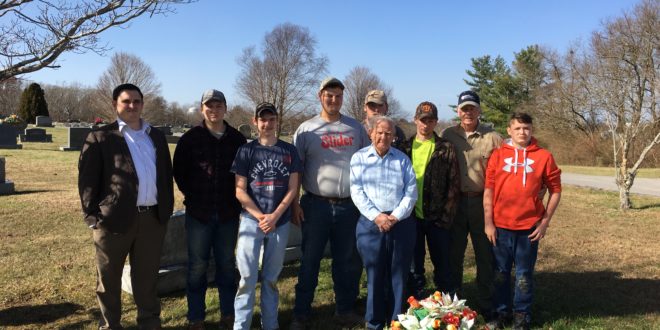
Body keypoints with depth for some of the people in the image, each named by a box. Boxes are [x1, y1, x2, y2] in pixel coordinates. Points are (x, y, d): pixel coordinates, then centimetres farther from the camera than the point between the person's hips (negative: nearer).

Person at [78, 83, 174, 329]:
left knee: (147, 277, 16)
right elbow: (87, 179, -5)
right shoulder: (100, 137, -1)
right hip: (114, 218, -3)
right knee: (109, 279, 12)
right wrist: (92, 216, -9)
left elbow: (166, 174, 15)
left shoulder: (156, 136, 13)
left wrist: (168, 208, 9)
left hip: (153, 217, 4)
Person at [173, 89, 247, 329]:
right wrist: (193, 196, 2)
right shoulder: (190, 138, -2)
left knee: (227, 264, 11)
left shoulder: (237, 139, 3)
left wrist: (235, 199, 3)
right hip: (198, 212, -1)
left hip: (228, 213, 2)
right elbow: (179, 171, 3)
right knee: (197, 266, 6)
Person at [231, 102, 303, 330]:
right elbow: (240, 190, -2)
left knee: (271, 278, 12)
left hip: (280, 222, 2)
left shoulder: (289, 151, 4)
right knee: (248, 277, -1)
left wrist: (275, 216, -10)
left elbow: (292, 188, 2)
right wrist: (260, 217, -12)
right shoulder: (246, 151, 1)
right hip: (251, 221, -1)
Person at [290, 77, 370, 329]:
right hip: (315, 205, -2)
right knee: (310, 261, 5)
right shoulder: (307, 129, 2)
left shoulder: (356, 128, 9)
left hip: (350, 205, 2)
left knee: (348, 261, 11)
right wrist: (294, 203, -4)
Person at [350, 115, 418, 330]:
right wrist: (376, 216, -13)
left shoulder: (403, 159, 10)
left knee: (398, 274, 6)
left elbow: (411, 192, 3)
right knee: (375, 274, 4)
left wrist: (396, 216, -10)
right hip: (371, 223, -1)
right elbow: (357, 192, -2)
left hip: (401, 223, 1)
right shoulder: (359, 158, 6)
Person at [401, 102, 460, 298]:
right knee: (414, 263, 11)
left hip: (438, 217, -1)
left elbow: (454, 184, -1)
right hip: (411, 216, 2)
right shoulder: (405, 147, 6)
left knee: (442, 262, 8)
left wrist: (447, 214, -7)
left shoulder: (446, 149, 1)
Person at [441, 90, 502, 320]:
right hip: (455, 201, 1)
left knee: (485, 256, 8)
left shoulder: (492, 137, -1)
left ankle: (485, 308, 23)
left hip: (483, 202, -1)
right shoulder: (447, 135, 2)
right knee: (453, 254, 11)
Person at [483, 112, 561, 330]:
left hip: (529, 227, -1)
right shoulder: (498, 155, 1)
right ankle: (501, 312, 28)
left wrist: (545, 221, -1)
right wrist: (488, 222, -3)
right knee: (501, 273, 12)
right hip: (500, 226, 1)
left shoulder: (543, 156, -1)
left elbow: (555, 190, 4)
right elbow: (488, 190, 0)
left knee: (524, 275, 10)